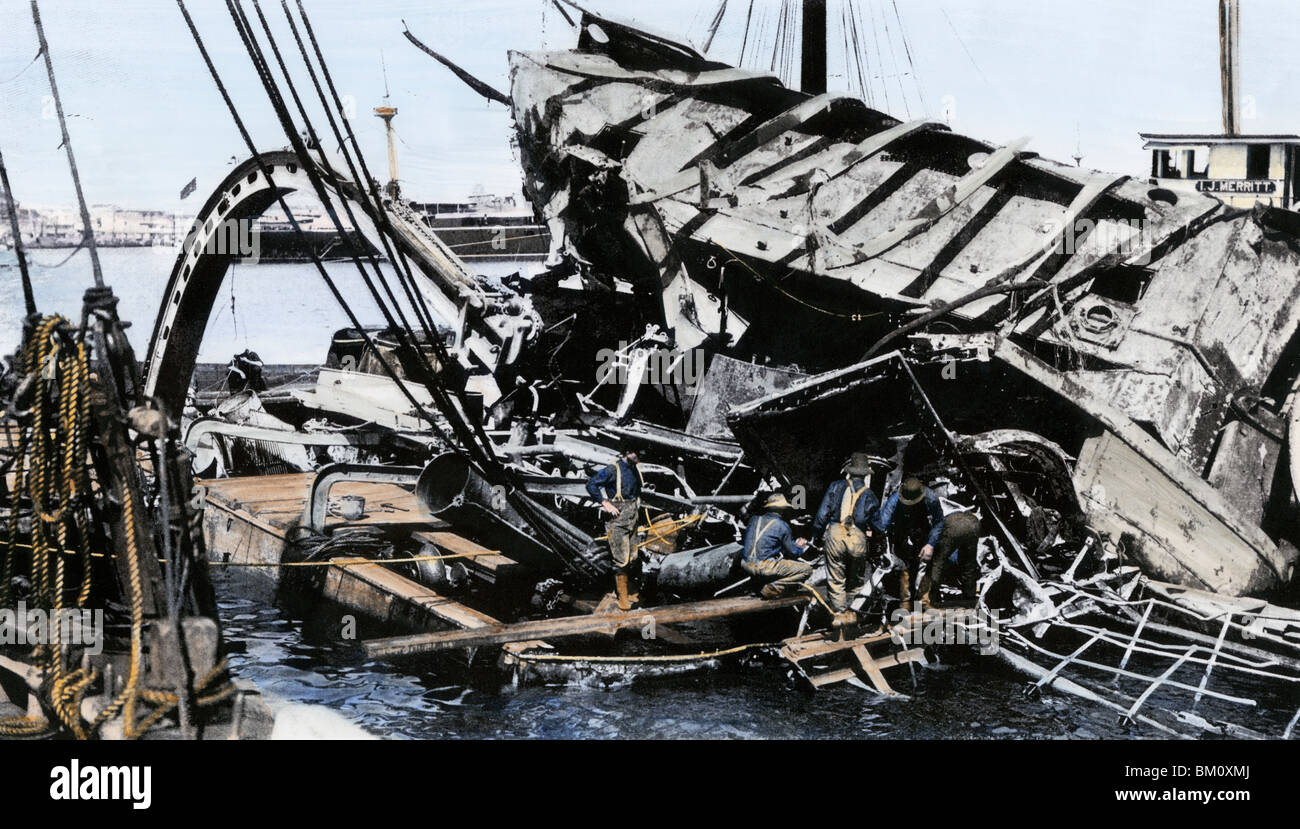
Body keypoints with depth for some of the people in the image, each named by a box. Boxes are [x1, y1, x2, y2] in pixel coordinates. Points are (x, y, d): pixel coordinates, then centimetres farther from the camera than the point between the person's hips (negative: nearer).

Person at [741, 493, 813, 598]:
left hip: (745, 565, 8)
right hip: (763, 566, -8)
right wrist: (800, 547, 28)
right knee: (806, 570, -4)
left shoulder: (754, 519, 14)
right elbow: (792, 552, 2)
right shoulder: (782, 525, -3)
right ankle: (771, 590, -11)